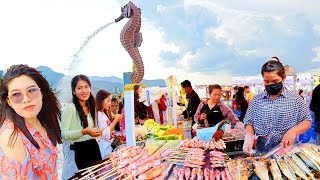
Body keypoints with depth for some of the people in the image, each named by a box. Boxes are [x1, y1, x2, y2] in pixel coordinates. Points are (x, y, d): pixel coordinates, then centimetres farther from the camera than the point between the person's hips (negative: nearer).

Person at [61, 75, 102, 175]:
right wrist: (84, 132, -24)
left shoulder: (91, 107, 11)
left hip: (92, 148, 7)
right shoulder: (70, 108, -12)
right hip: (77, 151, -6)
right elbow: (63, 134, -16)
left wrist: (96, 132, 7)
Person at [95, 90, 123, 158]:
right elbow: (106, 134, -21)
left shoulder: (104, 114, 14)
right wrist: (116, 120, -18)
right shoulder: (98, 115, -16)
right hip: (104, 148, -9)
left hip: (110, 145, 9)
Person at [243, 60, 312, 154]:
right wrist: (249, 137, -14)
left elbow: (307, 121, 2)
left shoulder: (294, 99, -2)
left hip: (286, 146, 0)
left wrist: (294, 130, -17)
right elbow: (249, 122, 5)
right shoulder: (257, 100, 2)